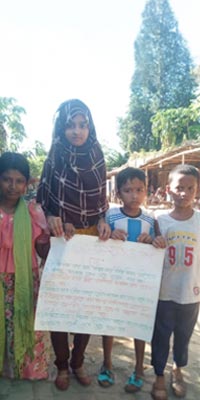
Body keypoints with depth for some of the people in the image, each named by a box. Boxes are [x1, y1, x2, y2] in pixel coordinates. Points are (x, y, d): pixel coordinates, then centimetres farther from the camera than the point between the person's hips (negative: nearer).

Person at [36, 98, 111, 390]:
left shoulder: (97, 158, 1)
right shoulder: (54, 158, -5)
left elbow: (101, 200, 8)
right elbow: (42, 199, 2)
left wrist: (102, 221, -10)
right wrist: (53, 219, -16)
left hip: (92, 239, 2)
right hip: (61, 240, -2)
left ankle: (78, 362, 29)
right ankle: (62, 366, 26)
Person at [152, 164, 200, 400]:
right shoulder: (160, 220, -8)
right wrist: (153, 244, -21)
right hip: (164, 292, -1)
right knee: (161, 336, 12)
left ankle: (177, 370, 45)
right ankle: (159, 377, 34)